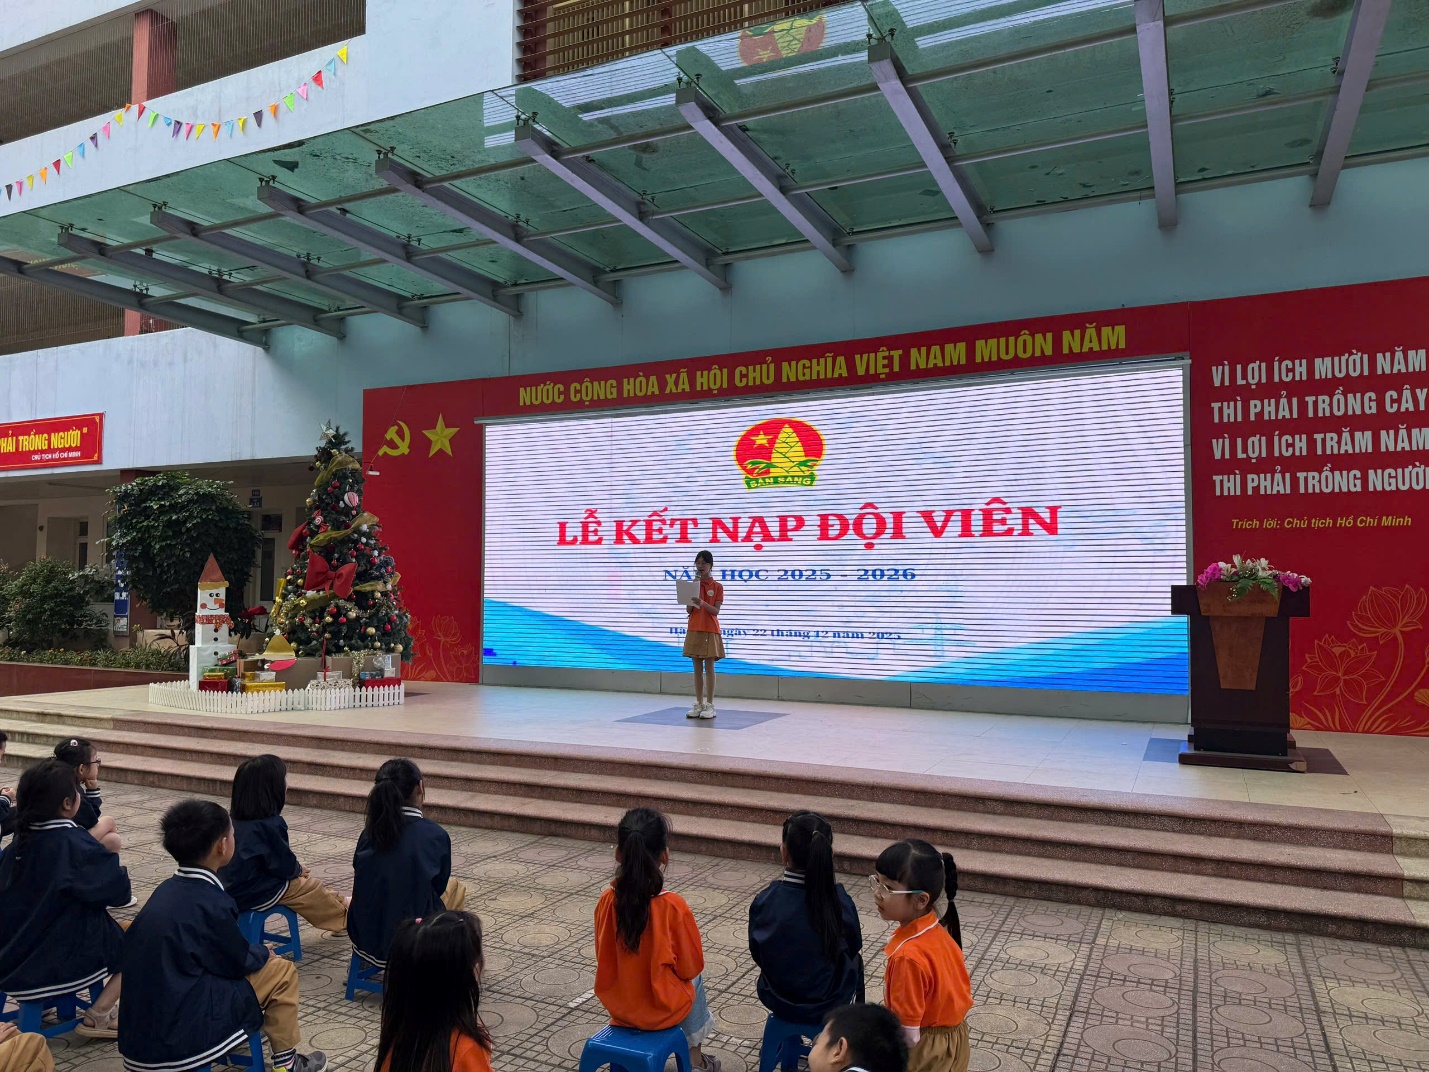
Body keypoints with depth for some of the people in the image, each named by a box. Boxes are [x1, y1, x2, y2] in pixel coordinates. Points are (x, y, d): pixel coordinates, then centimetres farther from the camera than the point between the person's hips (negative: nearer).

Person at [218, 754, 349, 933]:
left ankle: (337, 905, 34)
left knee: (301, 880, 21)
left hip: (231, 888, 8)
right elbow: (284, 866, -14)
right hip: (253, 894, -8)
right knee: (310, 887, 10)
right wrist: (299, 869, 7)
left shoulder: (234, 819, 3)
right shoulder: (270, 824, -23)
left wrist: (295, 868, 10)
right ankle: (345, 916, 31)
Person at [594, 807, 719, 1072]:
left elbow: (604, 958, -1)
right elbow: (691, 966, -12)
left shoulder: (606, 900, -16)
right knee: (694, 979, 29)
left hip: (616, 1004, 3)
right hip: (660, 1009, -3)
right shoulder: (673, 906, -26)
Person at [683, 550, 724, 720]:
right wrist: (691, 602, -14)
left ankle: (710, 706, 1)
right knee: (697, 669, 7)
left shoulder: (717, 587, -3)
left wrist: (702, 603, -25)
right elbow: (688, 611, 6)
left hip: (710, 631, -4)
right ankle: (699, 704, 11)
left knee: (709, 668, -2)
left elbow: (716, 611, -9)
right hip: (694, 630, 4)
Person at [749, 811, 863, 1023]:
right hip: (830, 1005, -1)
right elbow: (854, 946, -4)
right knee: (854, 961, 31)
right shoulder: (840, 901, -23)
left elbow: (757, 955, -7)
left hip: (777, 1002, 1)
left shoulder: (764, 901, -21)